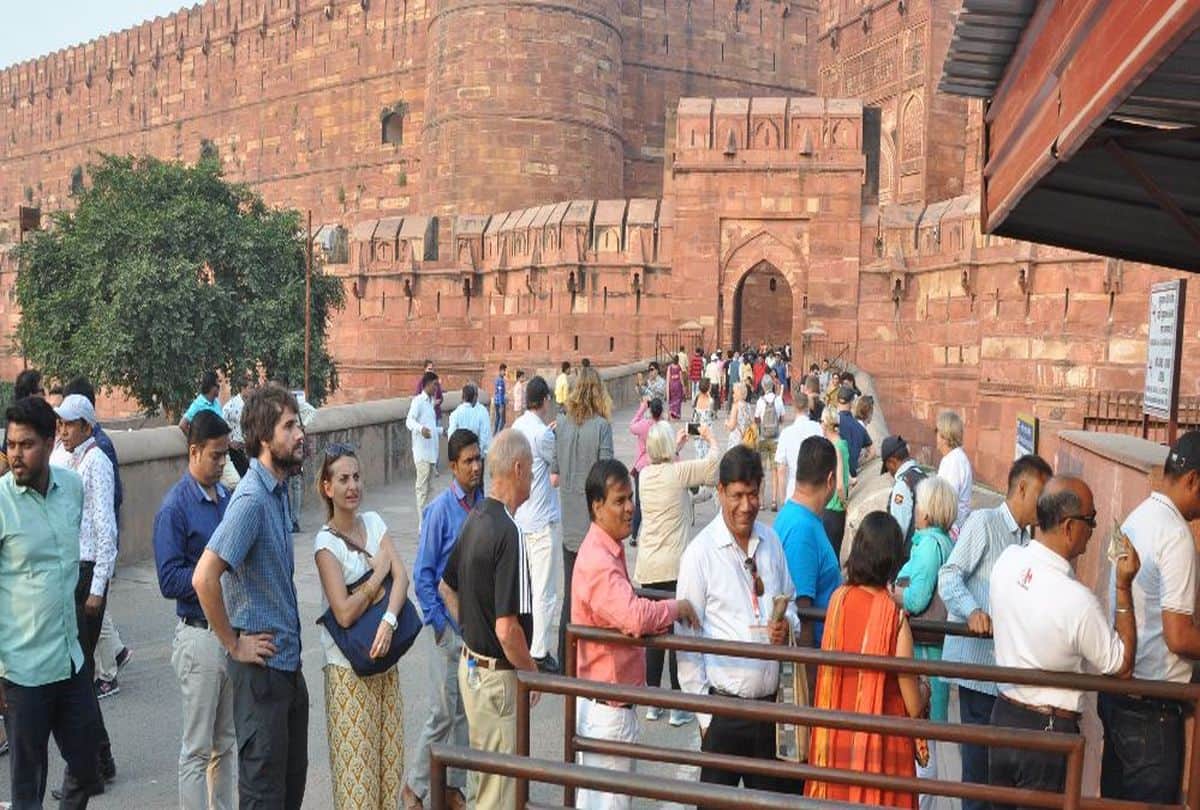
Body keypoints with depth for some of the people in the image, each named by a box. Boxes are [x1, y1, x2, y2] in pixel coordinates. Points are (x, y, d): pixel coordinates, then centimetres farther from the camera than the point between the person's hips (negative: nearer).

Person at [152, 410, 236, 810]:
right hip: (200, 637, -7)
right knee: (198, 747, 4)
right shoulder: (174, 507, -13)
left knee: (227, 742, 18)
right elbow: (169, 581, -19)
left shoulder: (226, 498, 8)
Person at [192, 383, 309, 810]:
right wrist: (234, 645, -18)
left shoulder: (279, 490, 7)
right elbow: (204, 578, -30)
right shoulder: (252, 498, -22)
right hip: (262, 664, -9)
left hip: (288, 660, 9)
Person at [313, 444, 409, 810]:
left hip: (384, 658, 5)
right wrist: (379, 573, -11)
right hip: (348, 667, -5)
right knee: (355, 761, 3)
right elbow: (345, 613, -18)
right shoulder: (326, 542, -12)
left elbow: (401, 577, -5)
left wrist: (389, 620, -20)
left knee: (389, 752, 12)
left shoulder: (374, 522, 4)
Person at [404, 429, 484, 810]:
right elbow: (422, 574, -10)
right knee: (445, 713, 2)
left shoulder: (484, 505, -1)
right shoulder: (440, 509, -14)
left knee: (466, 711, 14)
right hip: (451, 625, -5)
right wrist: (439, 624, -10)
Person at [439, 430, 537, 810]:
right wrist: (532, 671, -12)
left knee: (486, 777, 23)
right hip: (498, 675, -9)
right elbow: (507, 627, -27)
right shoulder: (507, 532, -25)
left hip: (471, 662, 9)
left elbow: (446, 587, 17)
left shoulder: (475, 518, 4)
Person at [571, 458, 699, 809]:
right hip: (606, 708, -10)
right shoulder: (598, 561, -25)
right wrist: (676, 608, -19)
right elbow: (635, 617, -36)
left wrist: (659, 619, 2)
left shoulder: (608, 550, 8)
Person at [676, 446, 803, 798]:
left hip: (770, 702, 5)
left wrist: (788, 625, -8)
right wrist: (704, 715, -9)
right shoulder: (699, 554, -13)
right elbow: (687, 640, -10)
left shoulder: (771, 542, 3)